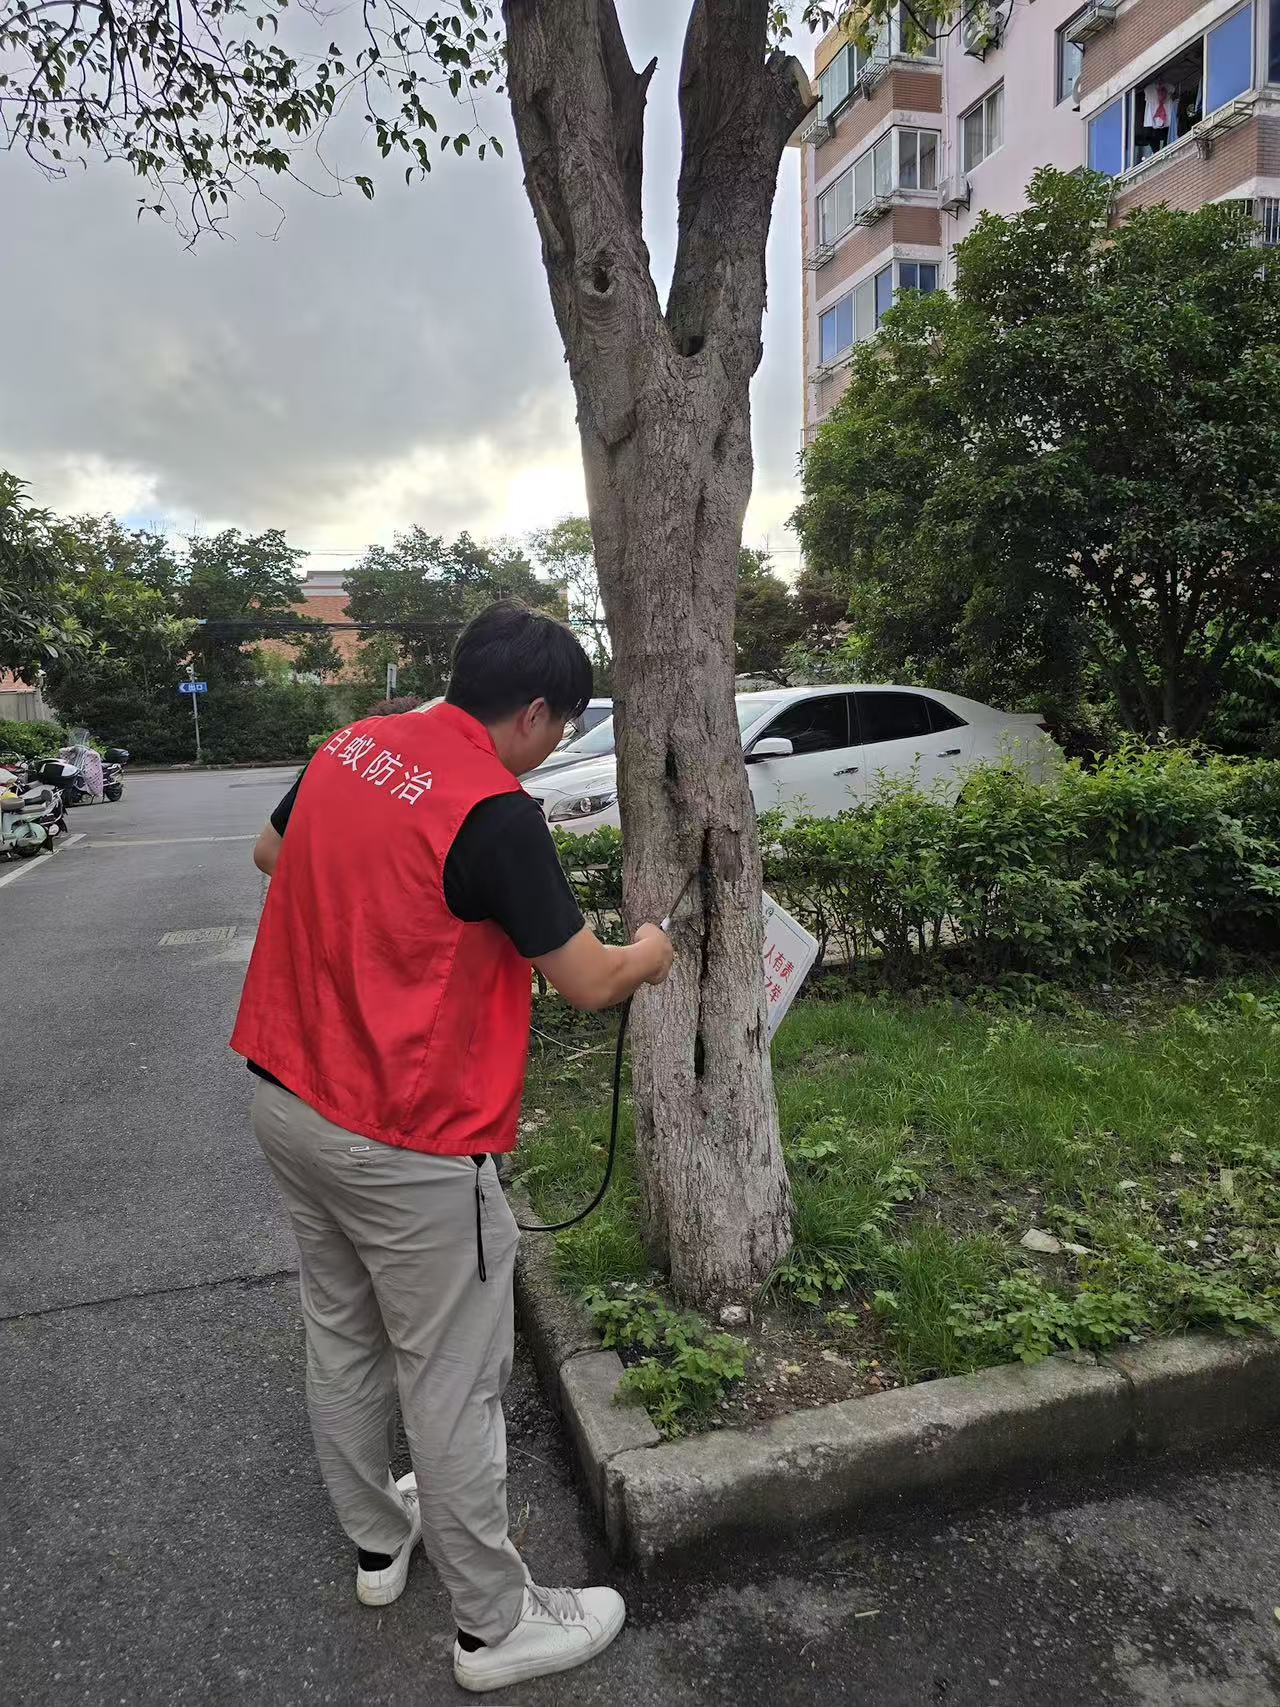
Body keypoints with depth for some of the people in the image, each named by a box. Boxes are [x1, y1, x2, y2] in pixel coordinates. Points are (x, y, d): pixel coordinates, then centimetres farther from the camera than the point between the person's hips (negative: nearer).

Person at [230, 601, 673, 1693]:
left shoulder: (351, 746, 1)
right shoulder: (494, 814, -22)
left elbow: (272, 852, 21)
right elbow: (590, 985, -14)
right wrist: (649, 956, 6)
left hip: (288, 1098, 9)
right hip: (403, 1145, -8)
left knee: (342, 1337, 24)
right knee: (451, 1387, 9)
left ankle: (378, 1540, 46)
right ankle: (497, 1626, 29)